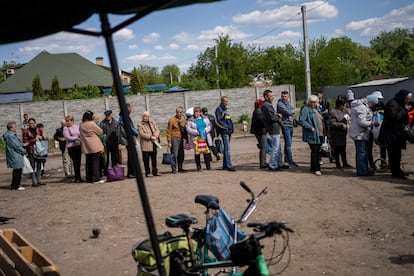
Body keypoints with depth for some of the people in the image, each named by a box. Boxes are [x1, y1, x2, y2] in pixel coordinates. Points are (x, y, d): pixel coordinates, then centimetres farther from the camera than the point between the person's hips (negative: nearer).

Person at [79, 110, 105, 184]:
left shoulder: (81, 126, 9)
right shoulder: (92, 124, -12)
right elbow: (100, 132, -4)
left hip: (86, 147, 7)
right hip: (94, 146, -7)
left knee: (88, 162, 11)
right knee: (95, 161, -4)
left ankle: (89, 178, 16)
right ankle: (96, 178, -5)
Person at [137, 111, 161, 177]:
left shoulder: (152, 123, 13)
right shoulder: (140, 124, -3)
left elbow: (157, 130, 6)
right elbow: (142, 134, -14)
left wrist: (155, 136, -14)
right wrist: (150, 137, -20)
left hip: (153, 144, 5)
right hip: (146, 145, -4)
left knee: (154, 159, 10)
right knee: (146, 160, -1)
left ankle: (155, 172, 18)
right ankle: (147, 172, 10)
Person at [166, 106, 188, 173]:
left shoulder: (184, 120, 9)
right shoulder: (172, 120, -9)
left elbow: (185, 130, 17)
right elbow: (169, 131, -8)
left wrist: (186, 139, 13)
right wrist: (169, 142, -12)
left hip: (181, 138, 6)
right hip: (174, 138, -6)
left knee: (181, 154, 9)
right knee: (174, 154, -8)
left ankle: (180, 168, 19)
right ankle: (174, 169, -2)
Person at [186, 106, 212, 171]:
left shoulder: (205, 118, 11)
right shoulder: (190, 120, 2)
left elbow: (209, 126, 7)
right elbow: (188, 129, -5)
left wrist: (205, 130, -11)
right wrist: (197, 132, -16)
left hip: (205, 138, 2)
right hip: (196, 139, -2)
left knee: (206, 152, 2)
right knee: (197, 153, -1)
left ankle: (208, 166, 11)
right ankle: (198, 167, 9)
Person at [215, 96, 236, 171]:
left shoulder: (225, 109, 20)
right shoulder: (219, 109, -8)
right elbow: (218, 121, -16)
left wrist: (231, 129, 15)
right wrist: (226, 127, -18)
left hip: (228, 132, 9)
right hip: (224, 132, -9)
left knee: (226, 148, 13)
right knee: (227, 148, -12)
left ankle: (225, 165, 20)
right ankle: (229, 166, -13)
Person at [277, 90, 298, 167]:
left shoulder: (288, 103, 17)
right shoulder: (280, 104, -9)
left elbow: (294, 109, 10)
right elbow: (288, 112, -18)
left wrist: (291, 112, -8)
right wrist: (293, 111, 0)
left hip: (290, 124, 8)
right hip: (285, 125, -8)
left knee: (288, 142, 15)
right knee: (288, 143, -12)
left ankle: (286, 158, 25)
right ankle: (290, 160, -14)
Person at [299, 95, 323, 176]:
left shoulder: (316, 109, 19)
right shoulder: (306, 109, -8)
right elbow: (301, 121, -18)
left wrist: (322, 131, 18)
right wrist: (311, 127, -20)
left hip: (319, 135, 8)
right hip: (312, 135, -8)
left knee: (317, 151, 10)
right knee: (314, 151, -7)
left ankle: (314, 167, 20)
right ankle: (315, 169, -1)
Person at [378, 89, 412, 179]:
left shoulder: (401, 104, 17)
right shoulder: (392, 104, -15)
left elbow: (403, 119, 26)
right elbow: (394, 116, -28)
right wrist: (405, 111, -18)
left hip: (397, 133, 10)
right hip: (391, 134, -10)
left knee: (397, 153, 15)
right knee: (393, 153, -5)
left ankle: (397, 170, 24)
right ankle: (395, 172, -1)